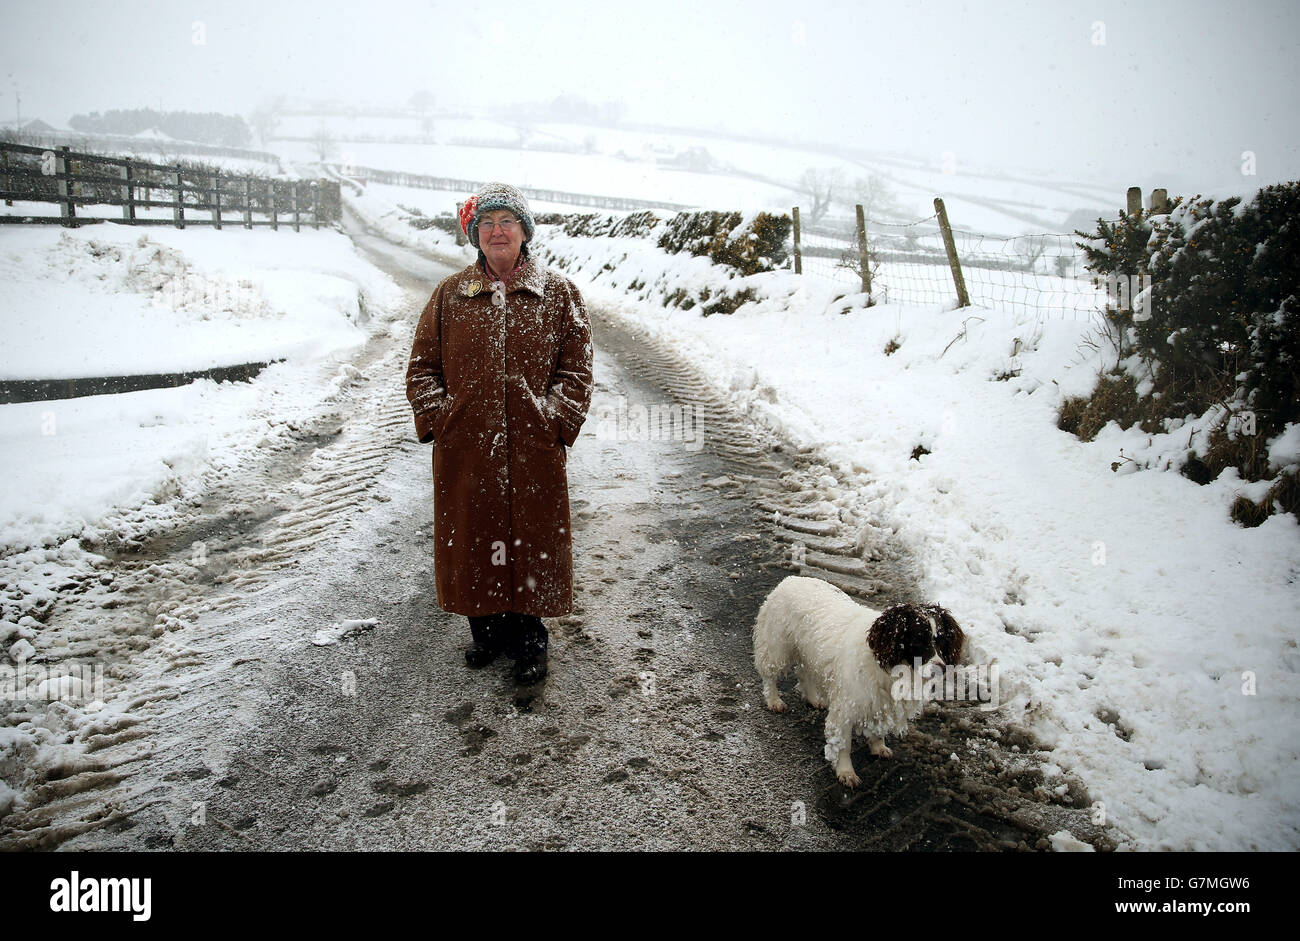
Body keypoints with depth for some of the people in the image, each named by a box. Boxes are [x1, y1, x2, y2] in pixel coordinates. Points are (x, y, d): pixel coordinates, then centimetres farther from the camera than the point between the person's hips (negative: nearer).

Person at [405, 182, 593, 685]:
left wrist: (553, 420, -8)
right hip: (465, 450, 2)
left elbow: (576, 370, 2)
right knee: (472, 539, 11)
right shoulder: (449, 295, 8)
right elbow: (422, 367, 9)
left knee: (531, 539, 6)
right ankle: (486, 629, 30)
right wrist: (438, 416, -4)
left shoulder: (559, 294, 4)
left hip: (534, 452, -1)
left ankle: (527, 641, 23)